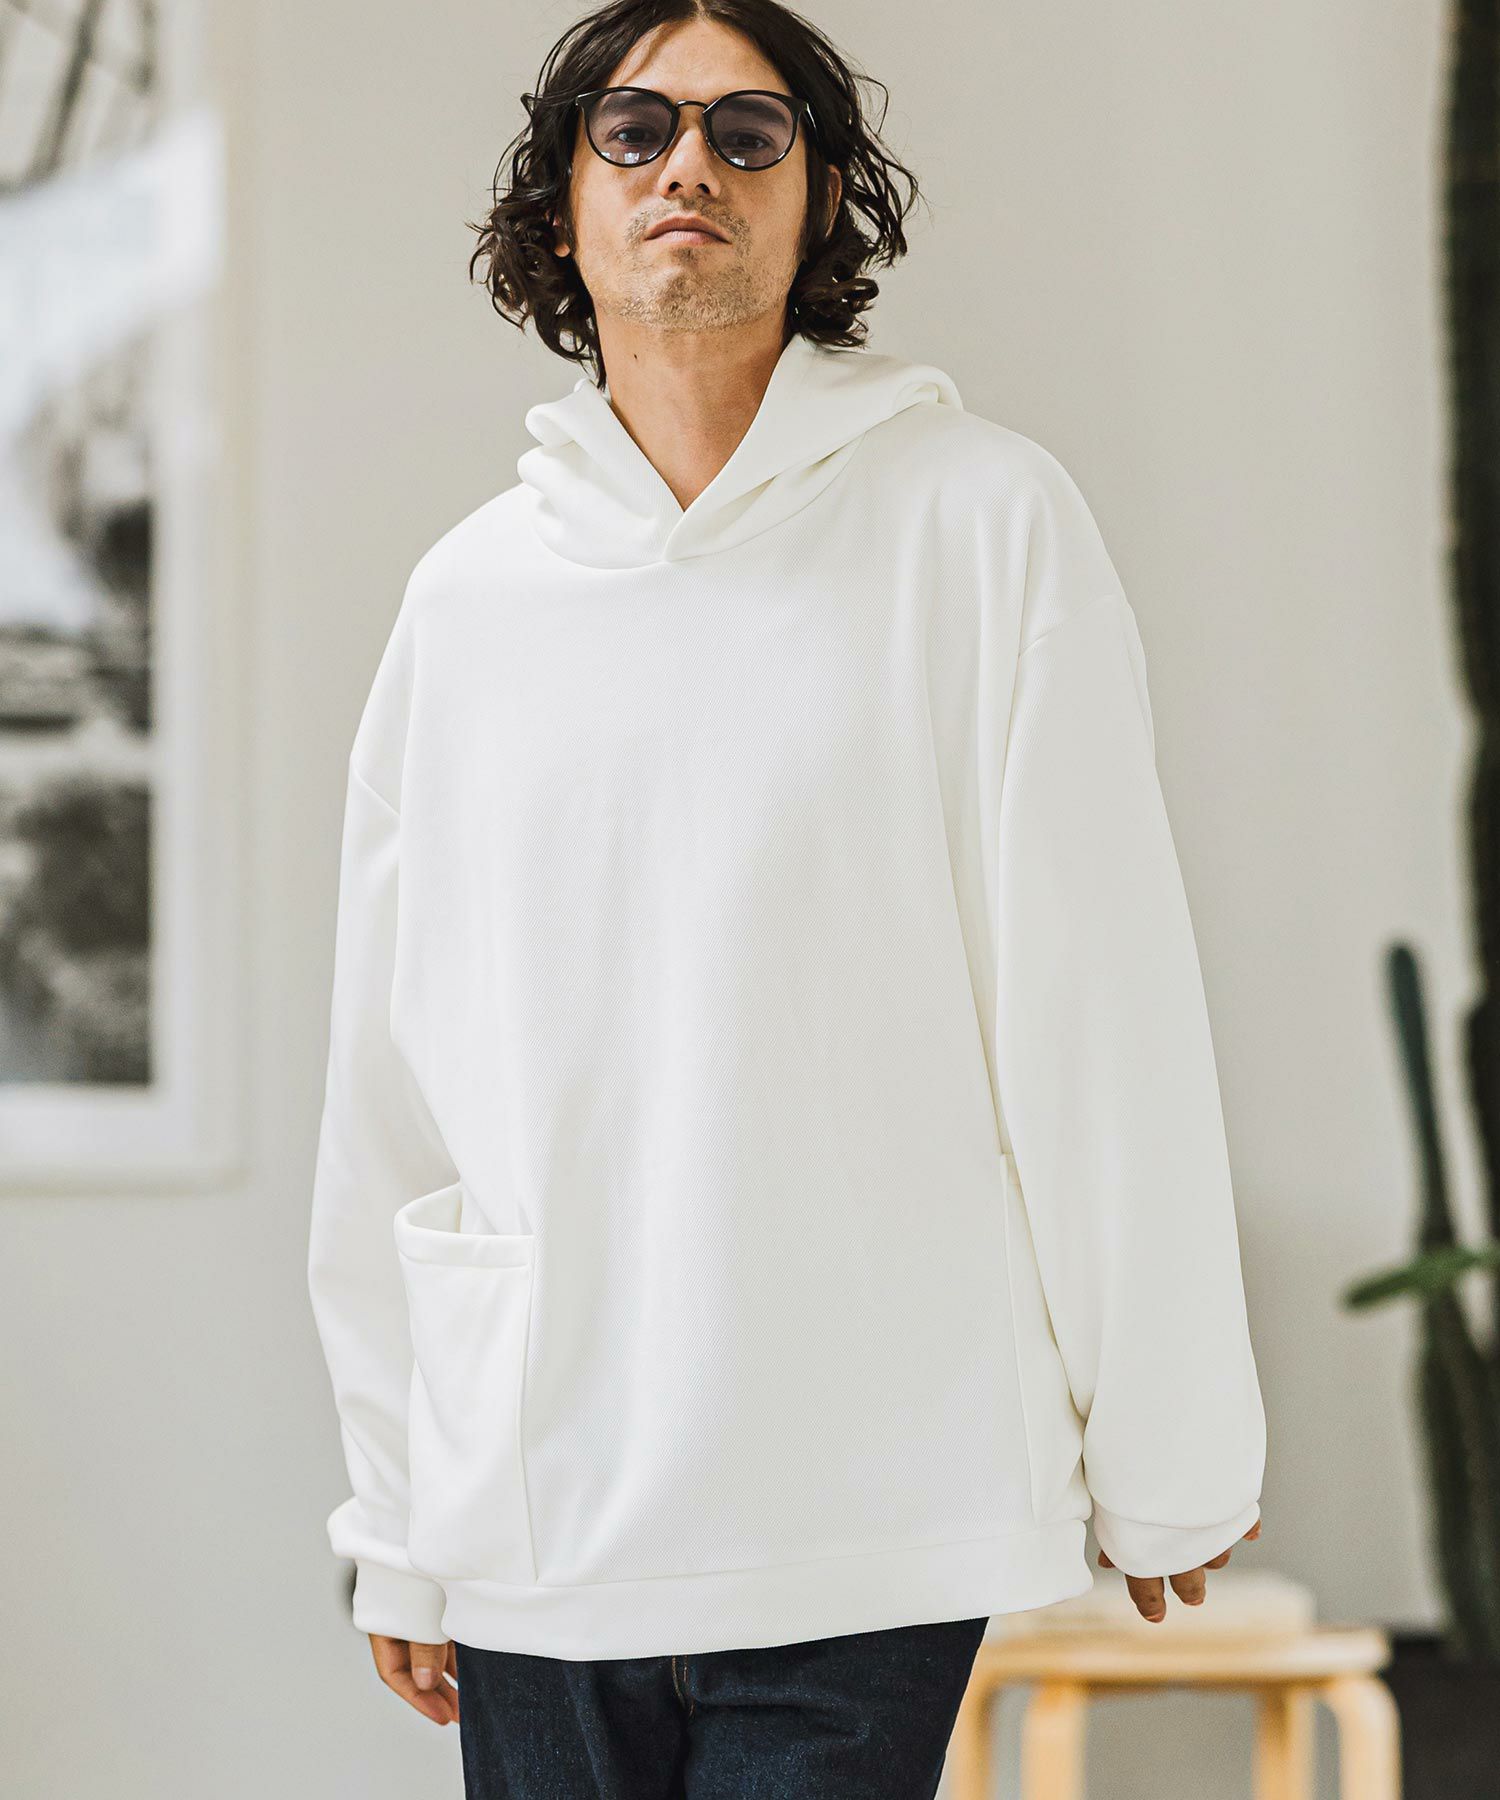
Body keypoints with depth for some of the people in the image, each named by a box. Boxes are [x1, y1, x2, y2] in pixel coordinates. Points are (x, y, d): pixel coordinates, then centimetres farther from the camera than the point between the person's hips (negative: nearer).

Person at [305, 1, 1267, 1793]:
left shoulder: (982, 519, 0)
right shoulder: (467, 595, 9)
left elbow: (1100, 1020, 0)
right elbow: (391, 1090, 12)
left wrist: (1162, 1462, 0)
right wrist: (397, 1534, 12)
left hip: (868, 1524, -3)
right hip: (532, 1528, 3)